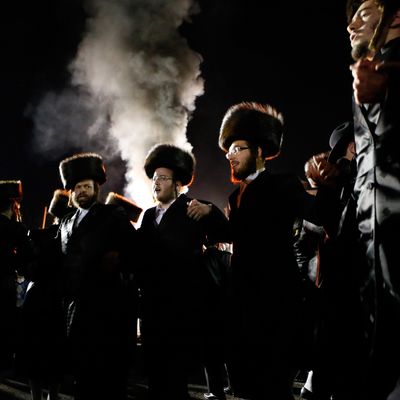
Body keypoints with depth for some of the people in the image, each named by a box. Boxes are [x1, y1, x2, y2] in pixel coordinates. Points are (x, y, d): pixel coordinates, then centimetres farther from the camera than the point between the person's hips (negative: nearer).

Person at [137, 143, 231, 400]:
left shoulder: (194, 210, -1)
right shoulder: (149, 215, 18)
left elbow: (227, 235, -14)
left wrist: (209, 211, -29)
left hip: (184, 305, -6)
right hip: (154, 305, 6)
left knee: (176, 376, -5)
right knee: (157, 375, 11)